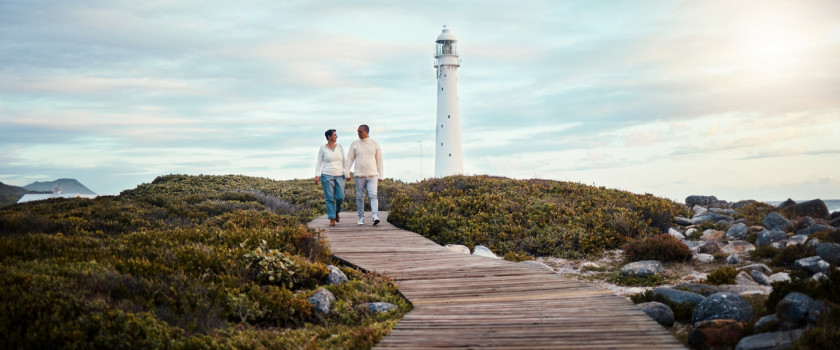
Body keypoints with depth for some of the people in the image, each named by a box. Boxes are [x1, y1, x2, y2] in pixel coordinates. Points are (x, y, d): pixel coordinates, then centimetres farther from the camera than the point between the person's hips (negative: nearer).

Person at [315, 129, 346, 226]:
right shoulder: (323, 149, 0)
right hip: (327, 175, -3)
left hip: (339, 175, 3)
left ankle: (336, 211, 23)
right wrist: (317, 176, -8)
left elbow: (344, 161, 13)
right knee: (329, 198, -4)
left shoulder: (339, 147, 8)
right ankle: (332, 219, 2)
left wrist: (347, 172, 6)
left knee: (340, 197, -6)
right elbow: (319, 163, 2)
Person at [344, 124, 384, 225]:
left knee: (373, 195, -13)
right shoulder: (354, 144, 5)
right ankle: (361, 218, 13)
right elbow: (349, 159, 6)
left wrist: (380, 175, 6)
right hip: (359, 175, 1)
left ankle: (375, 216, -21)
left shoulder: (375, 144, 5)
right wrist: (347, 173, -2)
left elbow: (379, 161, 9)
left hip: (372, 175, -1)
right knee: (360, 197, 4)